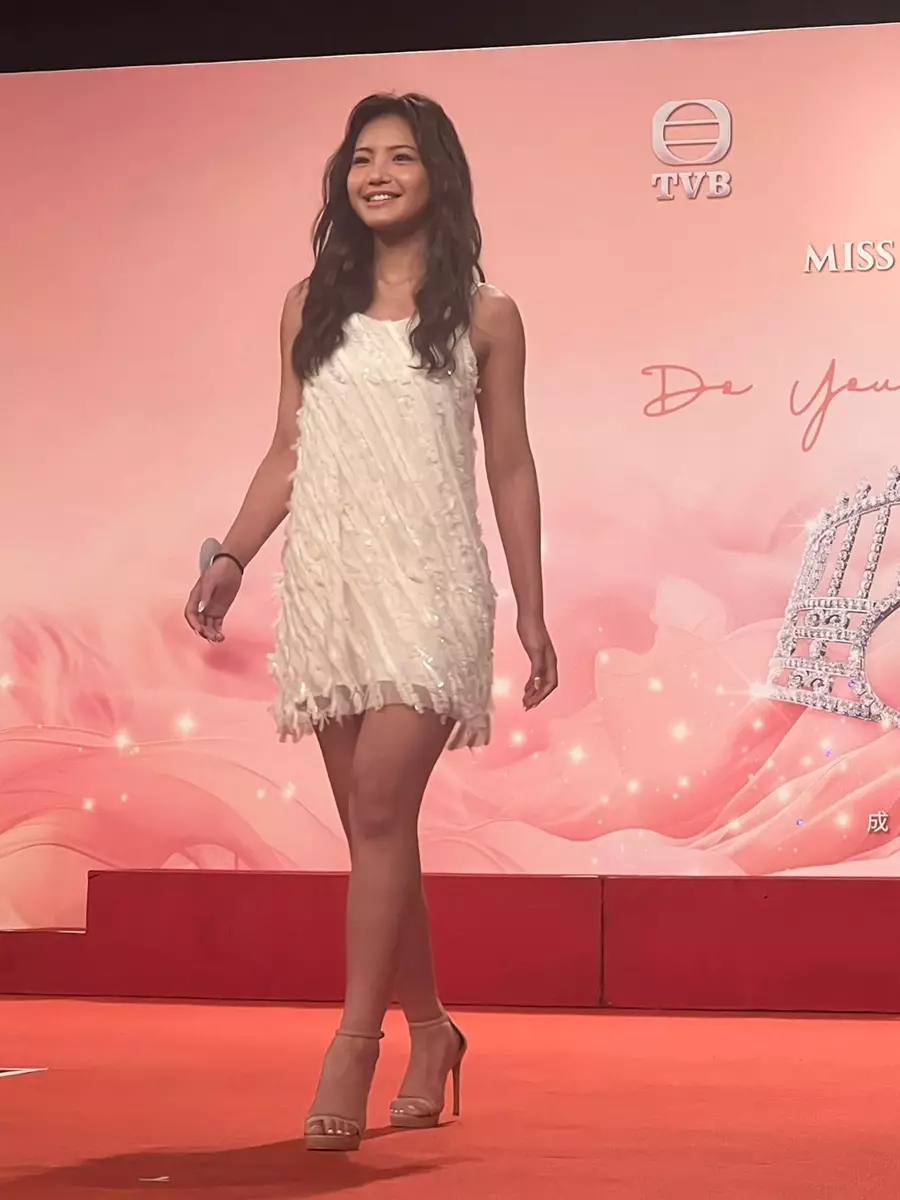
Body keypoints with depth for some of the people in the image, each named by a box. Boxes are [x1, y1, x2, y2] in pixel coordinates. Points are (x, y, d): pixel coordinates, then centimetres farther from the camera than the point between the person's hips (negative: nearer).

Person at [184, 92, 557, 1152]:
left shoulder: (482, 316, 5)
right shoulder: (312, 305, 13)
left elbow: (510, 466, 7)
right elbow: (288, 452, 15)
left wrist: (532, 613, 5)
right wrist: (230, 558, 4)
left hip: (428, 583, -3)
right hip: (327, 578, 4)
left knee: (381, 806, -15)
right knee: (371, 821, 6)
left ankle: (353, 1043, -9)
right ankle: (427, 1026, 20)